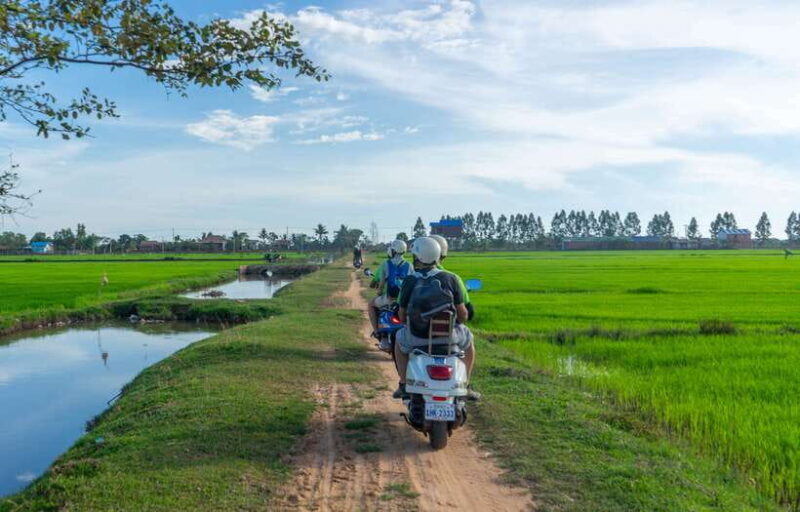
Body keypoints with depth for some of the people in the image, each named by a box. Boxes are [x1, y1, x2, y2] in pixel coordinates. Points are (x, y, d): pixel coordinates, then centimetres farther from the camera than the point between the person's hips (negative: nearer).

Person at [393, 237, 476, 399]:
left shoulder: (409, 281, -3)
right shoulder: (450, 278, -3)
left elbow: (402, 316, 4)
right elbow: (463, 314, -2)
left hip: (417, 336, 1)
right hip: (448, 335, 0)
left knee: (400, 340, 35)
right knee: (467, 341, 32)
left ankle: (404, 385, 30)